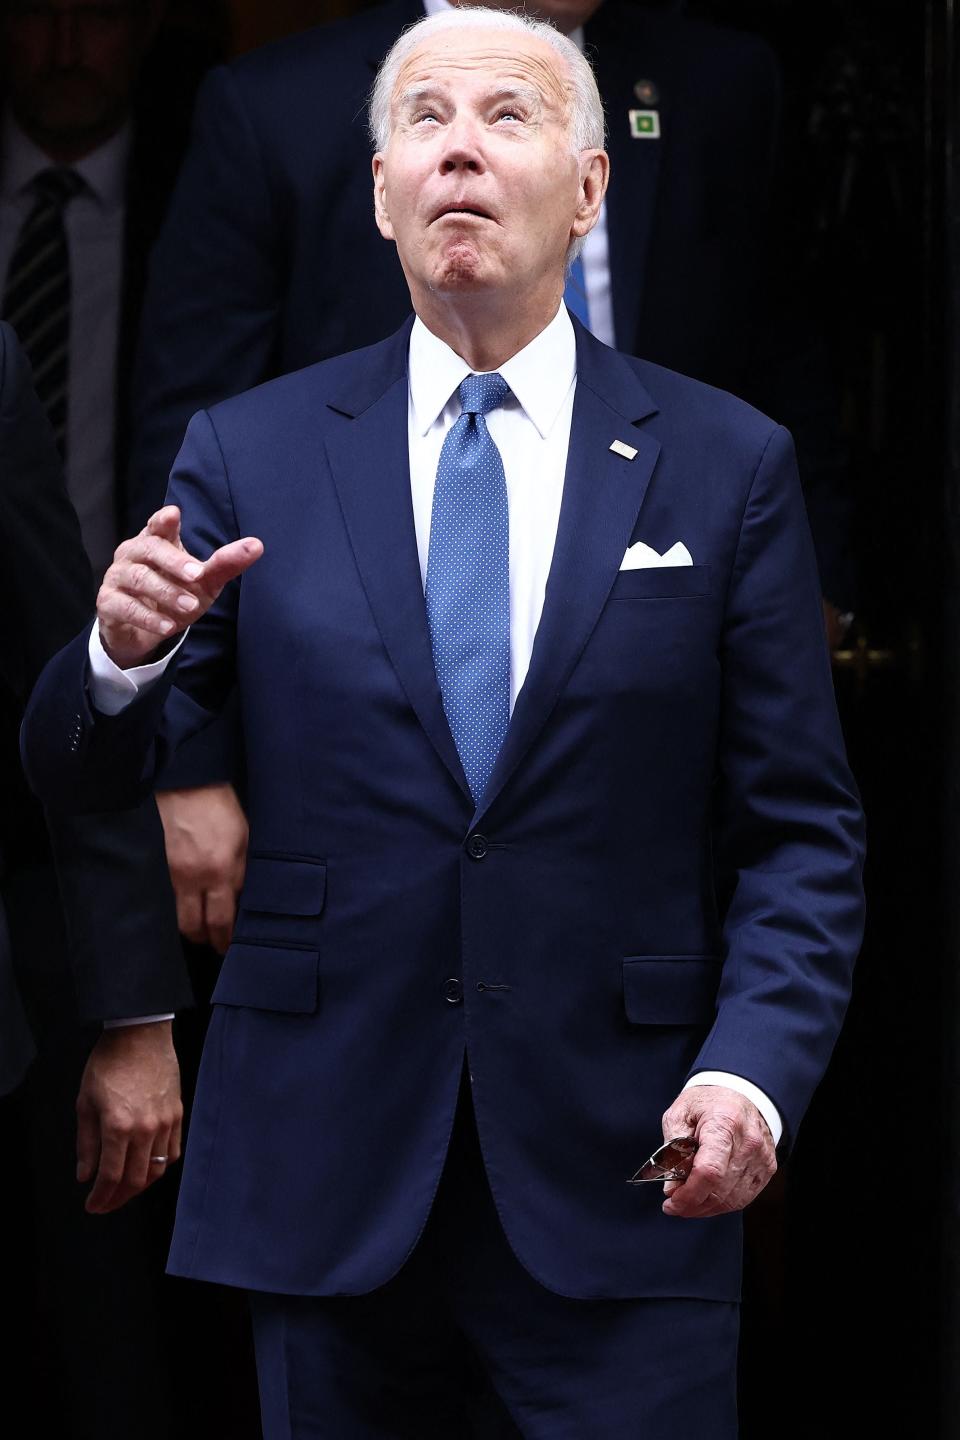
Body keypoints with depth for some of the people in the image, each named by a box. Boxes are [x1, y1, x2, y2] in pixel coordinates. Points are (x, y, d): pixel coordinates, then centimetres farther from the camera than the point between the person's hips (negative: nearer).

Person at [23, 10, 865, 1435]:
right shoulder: (250, 452, 5)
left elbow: (801, 832, 2)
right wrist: (126, 656, -18)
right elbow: (82, 776, 4)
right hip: (327, 1175, 1)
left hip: (614, 1170, -1)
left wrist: (754, 1069, -14)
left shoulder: (729, 466, 3)